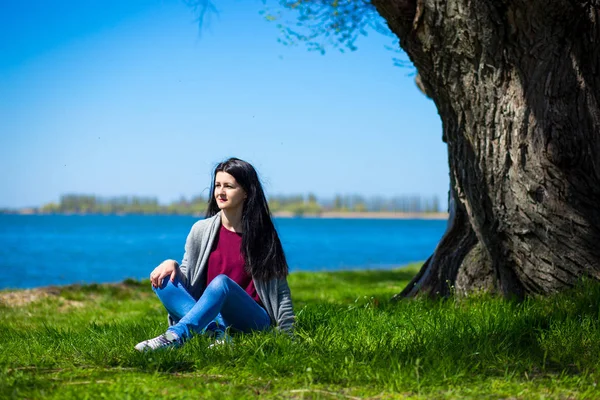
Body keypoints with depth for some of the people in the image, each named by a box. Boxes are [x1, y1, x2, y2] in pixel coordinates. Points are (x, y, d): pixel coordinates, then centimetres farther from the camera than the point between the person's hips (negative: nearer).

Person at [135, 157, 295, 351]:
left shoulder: (262, 235, 2)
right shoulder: (201, 230, 7)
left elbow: (280, 290, 4)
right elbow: (186, 279, 10)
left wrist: (288, 335, -3)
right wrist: (171, 264, -13)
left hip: (252, 319, -3)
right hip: (212, 317, 3)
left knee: (221, 282, -33)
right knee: (162, 280, -17)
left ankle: (175, 336, -43)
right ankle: (216, 334, -34)